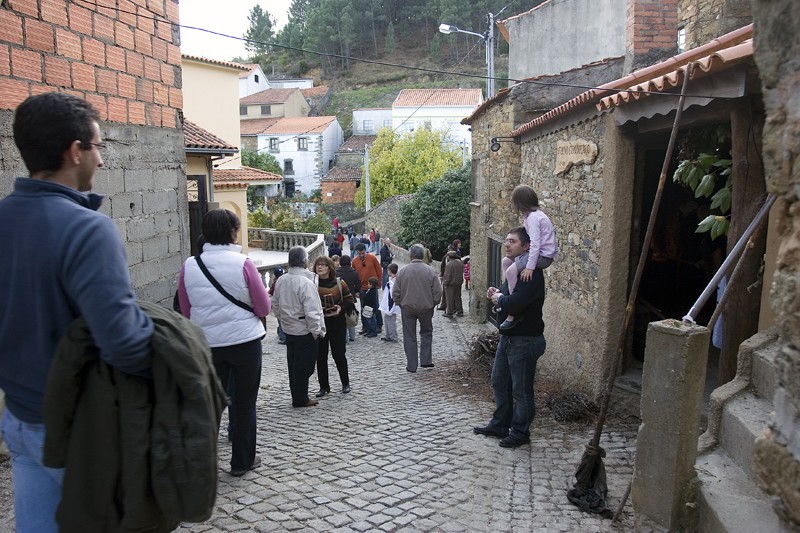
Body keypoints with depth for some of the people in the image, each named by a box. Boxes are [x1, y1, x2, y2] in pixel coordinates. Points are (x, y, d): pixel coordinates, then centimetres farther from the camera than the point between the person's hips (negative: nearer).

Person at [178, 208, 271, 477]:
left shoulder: (189, 266, -5)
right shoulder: (243, 263, -14)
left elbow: (186, 310, 6)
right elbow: (264, 307, -6)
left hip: (207, 343, 3)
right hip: (245, 341, -2)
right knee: (244, 403, 12)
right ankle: (242, 461, 22)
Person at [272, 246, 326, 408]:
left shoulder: (280, 281, 0)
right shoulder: (306, 283, -22)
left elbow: (276, 305, 10)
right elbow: (312, 312, -23)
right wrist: (317, 331, -11)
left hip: (288, 330, 7)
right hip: (305, 331, -7)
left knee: (293, 365, 16)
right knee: (304, 366, 5)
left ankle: (297, 397, 27)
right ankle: (301, 399, 14)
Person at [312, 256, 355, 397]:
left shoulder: (339, 283, -2)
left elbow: (349, 299, 4)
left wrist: (341, 307, -14)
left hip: (337, 324, -1)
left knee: (339, 354, 5)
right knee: (320, 356, 7)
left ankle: (345, 383, 24)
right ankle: (324, 386, 21)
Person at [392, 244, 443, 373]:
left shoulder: (402, 271, -8)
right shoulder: (430, 271, -9)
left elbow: (395, 293, -4)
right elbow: (438, 291, -6)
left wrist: (400, 304, 11)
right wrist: (433, 304, 10)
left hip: (407, 308, 0)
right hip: (426, 308, 0)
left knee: (409, 337, 9)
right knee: (426, 333, 20)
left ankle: (411, 366, 13)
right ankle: (426, 360, 15)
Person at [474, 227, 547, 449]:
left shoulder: (532, 273, -21)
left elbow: (514, 303, -32)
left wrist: (498, 299, -12)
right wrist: (497, 294, 1)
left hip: (525, 340, -10)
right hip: (508, 336, 10)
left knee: (521, 390, 4)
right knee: (499, 382, 19)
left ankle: (520, 432, 20)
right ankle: (499, 425, 33)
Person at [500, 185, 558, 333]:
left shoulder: (532, 217, -19)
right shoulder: (535, 214, 11)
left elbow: (535, 243, -26)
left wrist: (530, 266, -27)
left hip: (544, 256, -11)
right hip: (539, 252, 11)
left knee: (511, 271, -22)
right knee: (506, 261, 13)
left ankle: (513, 314, -19)